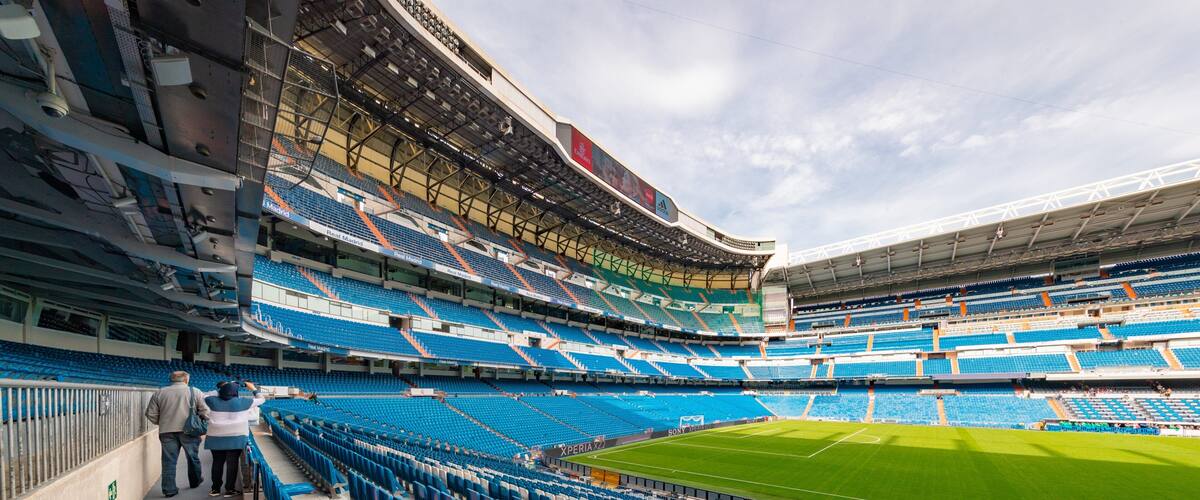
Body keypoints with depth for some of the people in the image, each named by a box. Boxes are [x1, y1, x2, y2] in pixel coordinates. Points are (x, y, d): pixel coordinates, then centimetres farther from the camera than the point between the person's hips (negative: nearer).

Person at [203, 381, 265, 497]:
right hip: (236, 437, -3)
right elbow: (261, 399, 11)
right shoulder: (243, 402, -4)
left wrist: (221, 389, 28)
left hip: (216, 437, 3)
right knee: (232, 462, 2)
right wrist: (253, 388, 23)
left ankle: (215, 488, 24)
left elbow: (205, 397, 26)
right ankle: (229, 489, 7)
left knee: (217, 462, 14)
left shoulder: (213, 401, 1)